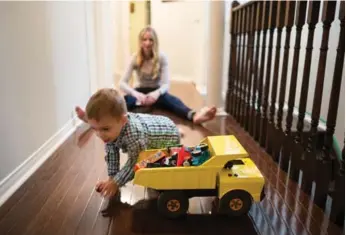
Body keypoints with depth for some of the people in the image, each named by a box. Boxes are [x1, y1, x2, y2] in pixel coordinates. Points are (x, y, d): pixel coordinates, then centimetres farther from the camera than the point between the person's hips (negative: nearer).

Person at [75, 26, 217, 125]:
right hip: (141, 92, 2)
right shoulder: (135, 58, -8)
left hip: (157, 92, -2)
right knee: (123, 100, -32)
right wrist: (136, 94, -38)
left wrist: (157, 93, -43)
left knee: (171, 100, -37)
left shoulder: (162, 58, -11)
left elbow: (166, 84, -18)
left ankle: (194, 116, -68)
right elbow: (122, 83, -17)